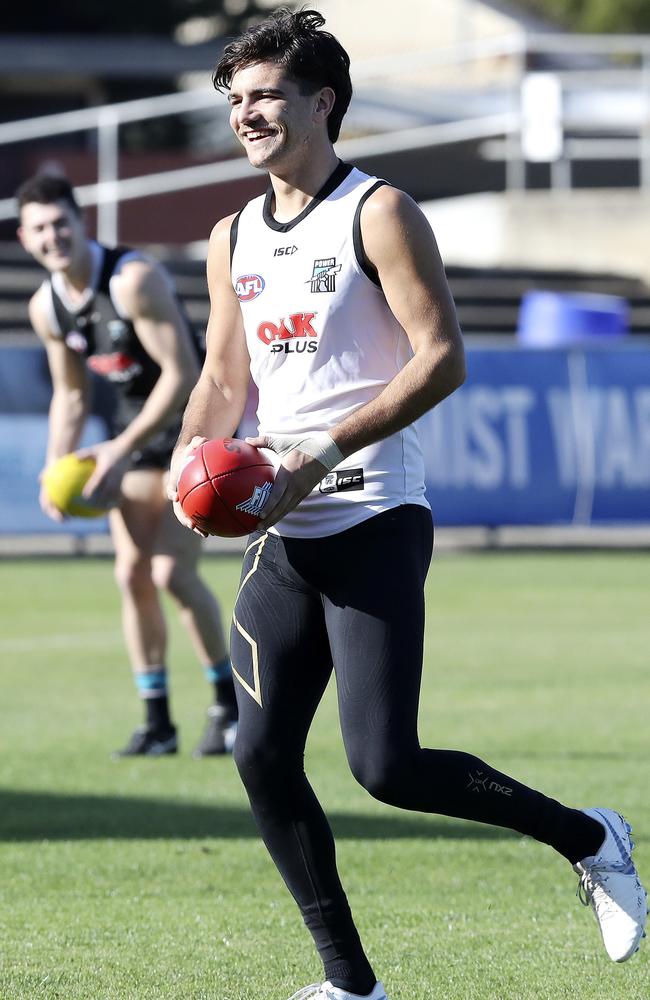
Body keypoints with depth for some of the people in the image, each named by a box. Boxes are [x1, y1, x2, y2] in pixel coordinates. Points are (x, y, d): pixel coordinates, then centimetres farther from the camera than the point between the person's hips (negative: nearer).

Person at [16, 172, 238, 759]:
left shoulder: (134, 280, -24)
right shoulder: (46, 309, -1)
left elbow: (182, 374, -25)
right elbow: (71, 396, 12)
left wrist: (120, 450, -27)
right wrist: (56, 470, -3)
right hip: (138, 429, 7)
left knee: (172, 572, -15)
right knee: (132, 573, -1)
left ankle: (229, 703, 2)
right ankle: (157, 722, 7)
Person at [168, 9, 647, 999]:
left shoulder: (378, 213, -6)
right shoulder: (233, 238, 14)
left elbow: (442, 358, -13)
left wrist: (325, 452, -20)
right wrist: (190, 456, 1)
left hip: (372, 521, -7)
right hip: (280, 534, 7)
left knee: (386, 765, -14)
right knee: (263, 757, 0)